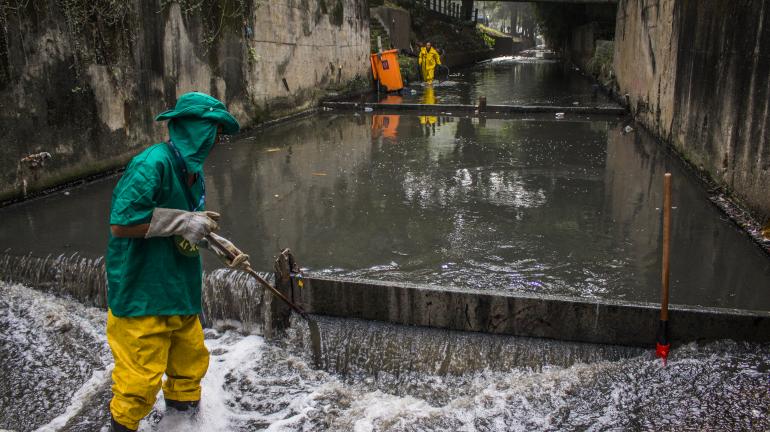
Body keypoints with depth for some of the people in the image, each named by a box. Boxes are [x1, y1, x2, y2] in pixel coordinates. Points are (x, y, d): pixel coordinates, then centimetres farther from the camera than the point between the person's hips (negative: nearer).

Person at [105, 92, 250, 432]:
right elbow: (121, 224, -24)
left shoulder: (192, 171, 10)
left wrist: (225, 250, 8)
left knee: (191, 360, 19)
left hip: (180, 290, 9)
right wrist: (183, 221, -22)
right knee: (141, 376, 1)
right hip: (142, 296, -9)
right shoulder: (153, 164, -21)